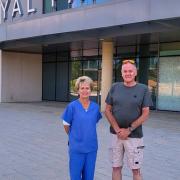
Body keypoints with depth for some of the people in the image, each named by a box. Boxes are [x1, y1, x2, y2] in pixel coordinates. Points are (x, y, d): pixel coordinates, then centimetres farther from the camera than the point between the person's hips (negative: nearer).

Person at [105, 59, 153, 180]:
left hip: (135, 136, -2)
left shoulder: (143, 89, -3)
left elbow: (145, 114, -5)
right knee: (116, 167, 10)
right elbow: (107, 110, 3)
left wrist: (129, 130, -12)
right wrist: (118, 129, -8)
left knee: (136, 170, 5)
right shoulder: (115, 87, 3)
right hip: (116, 134, 2)